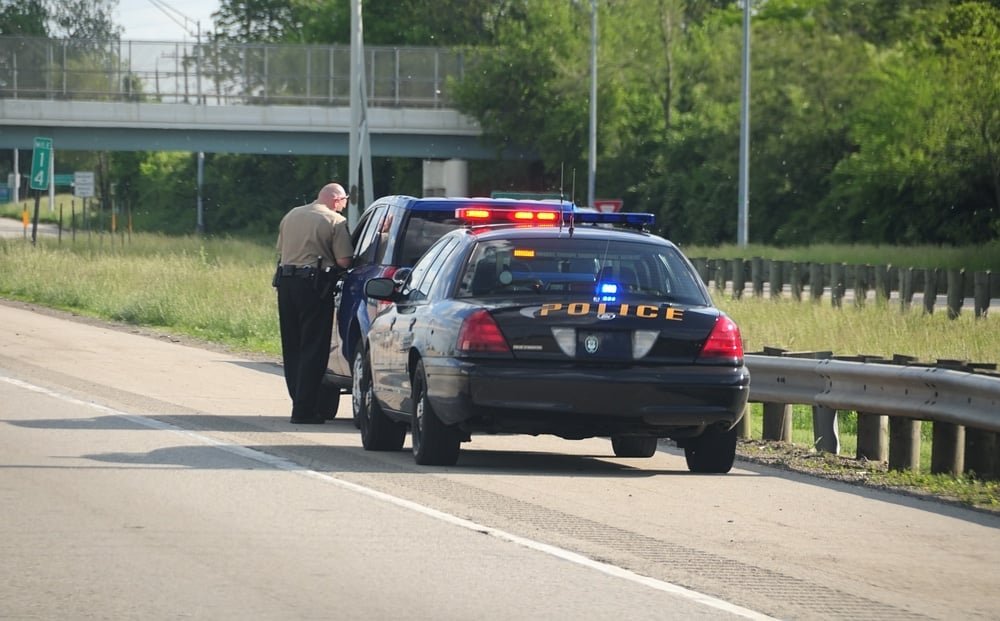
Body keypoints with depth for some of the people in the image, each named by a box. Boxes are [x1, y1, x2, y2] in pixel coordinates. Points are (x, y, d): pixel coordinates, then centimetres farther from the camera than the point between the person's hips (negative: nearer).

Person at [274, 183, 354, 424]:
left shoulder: (291, 216, 14)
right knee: (313, 349, -2)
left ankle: (299, 400, 18)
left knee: (291, 347, 14)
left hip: (285, 281, 6)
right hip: (314, 285, -6)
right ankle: (304, 409, -5)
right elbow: (344, 261, -12)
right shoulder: (335, 221, -6)